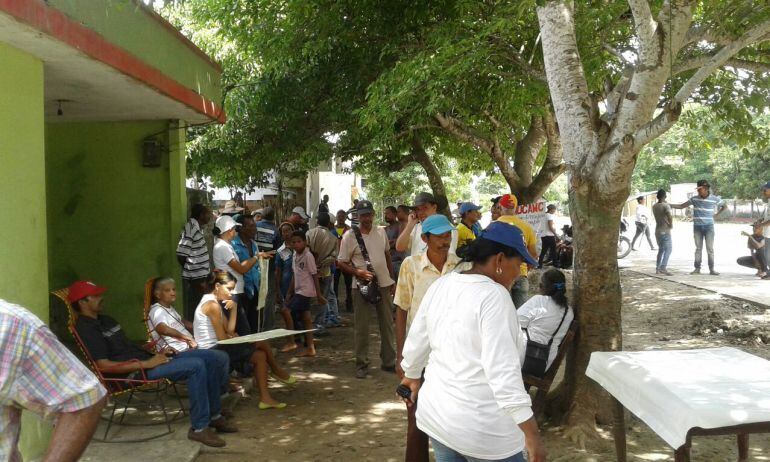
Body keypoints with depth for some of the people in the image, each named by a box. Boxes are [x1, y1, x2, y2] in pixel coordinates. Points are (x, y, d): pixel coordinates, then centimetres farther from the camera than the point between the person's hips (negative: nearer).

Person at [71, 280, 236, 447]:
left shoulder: (105, 320, 20)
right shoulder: (86, 328, -11)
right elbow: (104, 365, -20)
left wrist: (157, 353, 6)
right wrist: (146, 364, -20)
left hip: (147, 360, 10)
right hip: (136, 371, -9)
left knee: (210, 360, 0)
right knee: (196, 365, -27)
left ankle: (214, 415, 10)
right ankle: (199, 428, -19)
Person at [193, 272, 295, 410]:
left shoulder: (216, 303, 14)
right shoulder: (212, 305, -18)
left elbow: (229, 330, 7)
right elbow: (222, 338, -18)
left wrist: (233, 308, -3)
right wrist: (233, 337, 2)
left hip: (214, 349, 10)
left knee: (260, 355, 6)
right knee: (261, 342, -9)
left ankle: (265, 398, 14)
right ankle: (276, 370, 11)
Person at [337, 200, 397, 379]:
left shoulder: (381, 232, 6)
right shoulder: (350, 236, -9)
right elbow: (341, 263, -6)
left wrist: (392, 280, 14)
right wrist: (358, 272, -22)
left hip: (384, 284, 5)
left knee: (387, 325, 11)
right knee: (362, 328, 2)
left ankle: (388, 362, 23)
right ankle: (361, 364, 14)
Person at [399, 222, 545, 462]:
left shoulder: (440, 286, 3)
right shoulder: (494, 295, -19)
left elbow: (416, 342, 13)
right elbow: (503, 370, -25)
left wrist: (411, 377, 31)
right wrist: (532, 435, -22)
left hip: (435, 414, 7)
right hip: (481, 428, -7)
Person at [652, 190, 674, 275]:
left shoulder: (654, 207, 7)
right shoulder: (666, 206, -12)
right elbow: (670, 216, -28)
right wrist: (671, 225, -12)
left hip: (657, 231, 7)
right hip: (665, 231, -7)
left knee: (661, 250, 16)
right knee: (668, 249, -5)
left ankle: (658, 268, 15)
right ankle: (663, 267, -18)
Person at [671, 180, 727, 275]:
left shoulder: (715, 199, -2)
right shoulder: (694, 198, 1)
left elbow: (725, 207, 14)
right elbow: (681, 206, 4)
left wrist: (716, 215, 3)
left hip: (709, 226, -2)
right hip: (697, 227, 2)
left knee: (710, 248, -1)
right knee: (698, 248, 5)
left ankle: (711, 269, 3)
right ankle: (697, 268, 7)